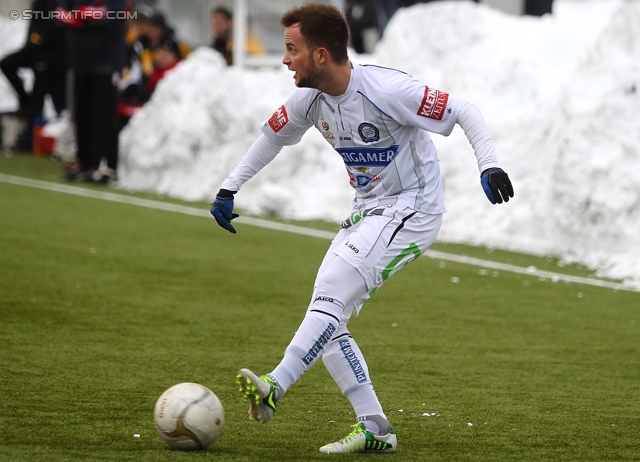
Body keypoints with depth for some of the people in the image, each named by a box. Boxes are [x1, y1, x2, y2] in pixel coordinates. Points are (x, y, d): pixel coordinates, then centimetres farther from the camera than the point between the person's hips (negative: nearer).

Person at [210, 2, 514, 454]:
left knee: (332, 293, -24)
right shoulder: (309, 99, -1)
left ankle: (274, 388, -29)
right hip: (368, 212, 8)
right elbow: (272, 137, 18)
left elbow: (464, 111, -19)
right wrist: (228, 190, 18)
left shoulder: (386, 90, -23)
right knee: (326, 318, 0)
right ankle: (373, 430, 1)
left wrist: (489, 165, -32)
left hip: (411, 209, -8)